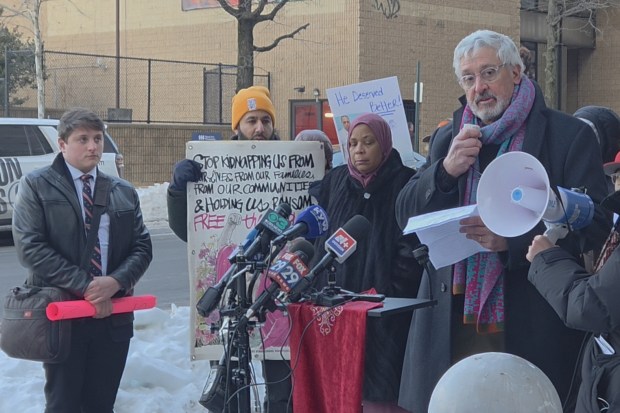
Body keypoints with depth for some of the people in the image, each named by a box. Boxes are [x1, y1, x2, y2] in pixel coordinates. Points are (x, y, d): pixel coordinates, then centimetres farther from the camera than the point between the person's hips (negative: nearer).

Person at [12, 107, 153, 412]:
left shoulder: (124, 192, 14)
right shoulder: (36, 185, 1)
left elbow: (142, 246, 8)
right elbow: (29, 246, -10)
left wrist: (116, 281, -13)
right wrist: (83, 286, -16)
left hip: (113, 314, 4)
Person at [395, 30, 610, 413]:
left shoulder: (570, 135, -1)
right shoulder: (447, 139, 14)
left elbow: (595, 226, -7)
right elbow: (406, 216, 9)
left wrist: (512, 238, -21)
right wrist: (446, 170, -10)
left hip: (530, 331, -4)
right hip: (451, 324, 4)